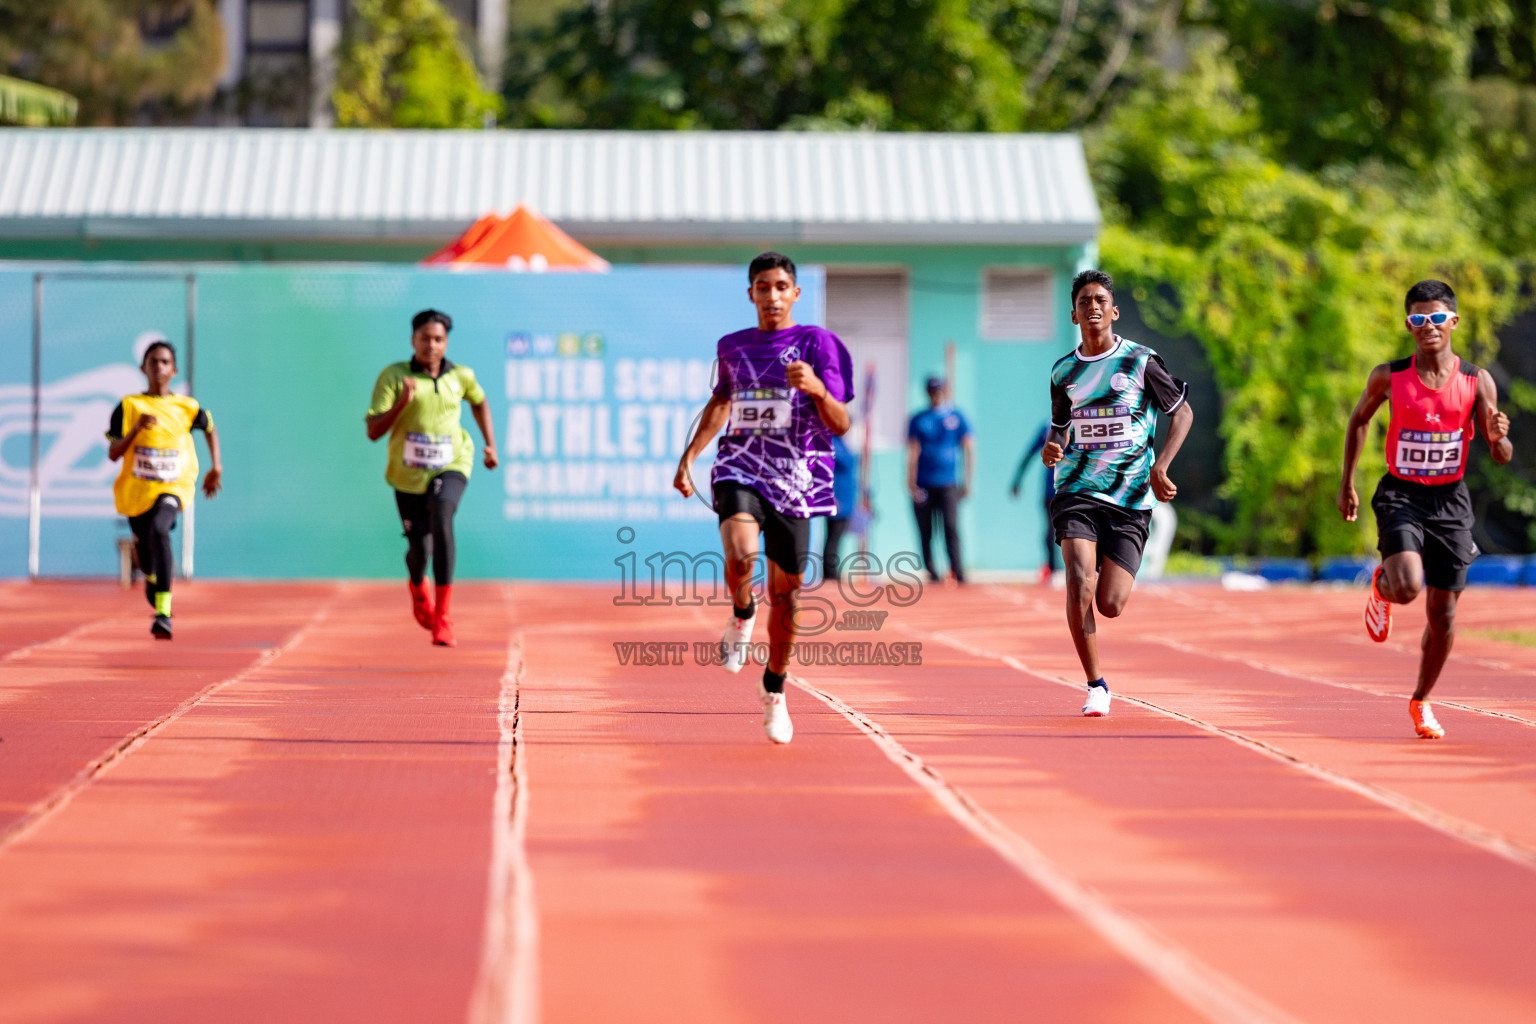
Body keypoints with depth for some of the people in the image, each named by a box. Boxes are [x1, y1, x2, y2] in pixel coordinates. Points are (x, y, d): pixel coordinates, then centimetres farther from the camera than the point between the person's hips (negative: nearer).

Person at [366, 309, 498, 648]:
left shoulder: (460, 376, 0)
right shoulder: (393, 376, -9)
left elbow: (479, 401, 24)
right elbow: (373, 432, -14)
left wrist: (491, 444, 19)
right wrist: (402, 403, -28)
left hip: (450, 466, 0)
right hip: (408, 475, 0)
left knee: (441, 519, -29)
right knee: (419, 549, 4)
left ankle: (443, 618, -28)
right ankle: (418, 588, 46)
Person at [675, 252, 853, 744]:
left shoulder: (817, 343, -1)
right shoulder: (733, 347, 9)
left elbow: (840, 425, -6)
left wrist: (817, 388, -24)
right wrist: (689, 455, 20)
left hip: (794, 481, -1)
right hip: (740, 469, 1)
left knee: (785, 592, 4)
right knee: (741, 556, -29)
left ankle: (775, 688, 27)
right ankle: (742, 614, 4)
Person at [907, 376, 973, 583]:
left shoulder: (956, 417, 9)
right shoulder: (918, 420, 10)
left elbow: (969, 449, 8)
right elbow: (913, 452, 4)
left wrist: (967, 481, 0)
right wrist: (911, 482, -6)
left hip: (948, 484, -1)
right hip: (923, 485, 1)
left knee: (951, 527, -14)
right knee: (925, 532, 0)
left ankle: (958, 572, -20)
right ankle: (931, 572, 6)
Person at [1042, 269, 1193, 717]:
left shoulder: (1140, 361, -2)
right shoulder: (1064, 371, 7)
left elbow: (1183, 412, 6)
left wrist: (1160, 467, -6)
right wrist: (1051, 448, -1)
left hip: (1130, 496, -2)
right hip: (1077, 490, 2)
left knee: (1110, 605, -6)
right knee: (1080, 585, -21)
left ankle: (1118, 578, 35)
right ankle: (1095, 685, -5)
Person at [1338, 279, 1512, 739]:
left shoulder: (1477, 381, -5)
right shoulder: (1389, 377, -6)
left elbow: (1502, 458, -1)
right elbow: (1359, 419, 14)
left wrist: (1498, 436, -25)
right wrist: (1347, 484, 11)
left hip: (1449, 499, 1)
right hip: (1401, 494, -1)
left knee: (1442, 612, 5)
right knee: (1407, 587, -26)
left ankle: (1421, 701, 28)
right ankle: (1381, 585, 14)